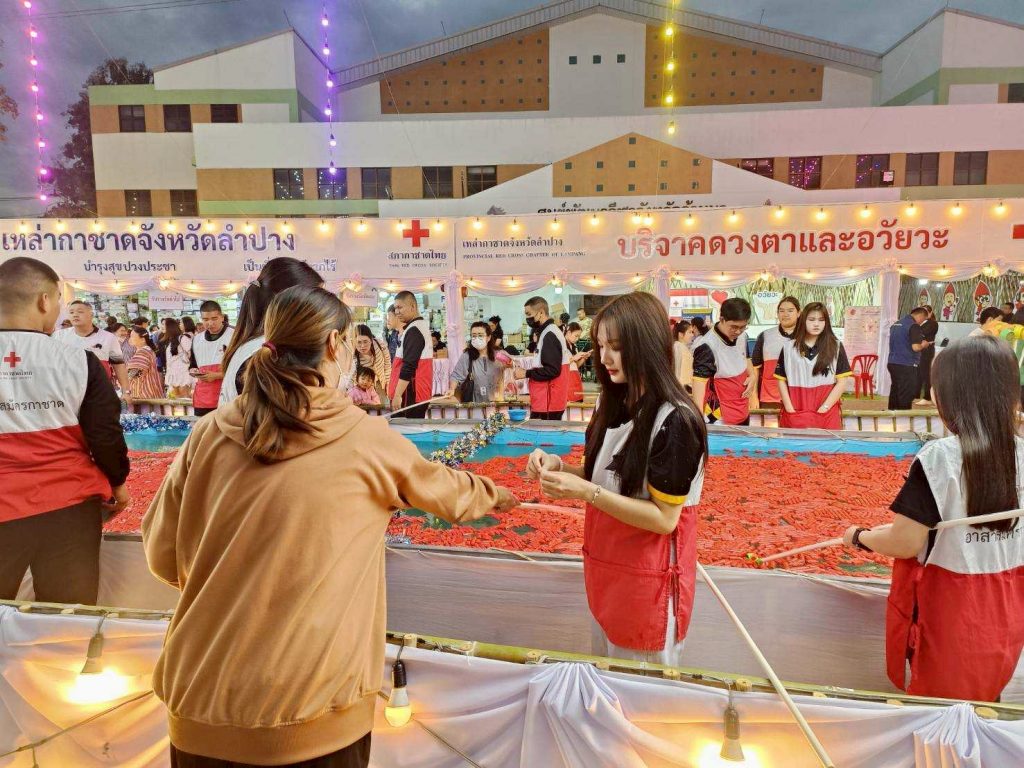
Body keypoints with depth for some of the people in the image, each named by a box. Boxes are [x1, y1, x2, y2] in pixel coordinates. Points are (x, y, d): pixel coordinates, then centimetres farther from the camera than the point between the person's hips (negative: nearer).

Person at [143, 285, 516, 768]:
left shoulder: (210, 434, -4)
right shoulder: (367, 440, -8)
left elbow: (162, 557, 5)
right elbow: (444, 490, 10)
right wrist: (493, 495, 31)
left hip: (202, 698, 3)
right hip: (313, 709, -2)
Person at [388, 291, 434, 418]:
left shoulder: (413, 331, -15)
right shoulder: (420, 326, 17)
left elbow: (409, 366, -23)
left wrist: (397, 394, -22)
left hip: (410, 394, -10)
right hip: (417, 393, 10)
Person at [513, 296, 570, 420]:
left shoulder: (549, 335, -15)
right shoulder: (548, 332, 16)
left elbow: (552, 370, -21)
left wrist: (526, 373, -15)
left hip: (547, 402, -10)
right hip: (546, 400, 10)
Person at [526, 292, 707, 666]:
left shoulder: (675, 420, -23)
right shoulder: (613, 403, 1)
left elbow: (664, 518, -21)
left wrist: (585, 492, -29)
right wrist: (559, 467, -9)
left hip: (648, 574, -7)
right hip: (605, 564, 8)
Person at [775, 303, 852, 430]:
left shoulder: (836, 346, 4)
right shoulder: (788, 347, 6)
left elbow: (842, 381, 0)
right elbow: (781, 380, 6)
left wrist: (824, 408, -8)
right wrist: (789, 408, -5)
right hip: (795, 413, 1)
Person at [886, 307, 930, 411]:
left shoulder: (895, 324, 14)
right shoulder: (914, 326, -12)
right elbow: (915, 347, -21)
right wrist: (923, 345, 0)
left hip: (892, 363, 8)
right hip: (907, 366, -8)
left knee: (894, 392, 14)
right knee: (906, 395, 0)